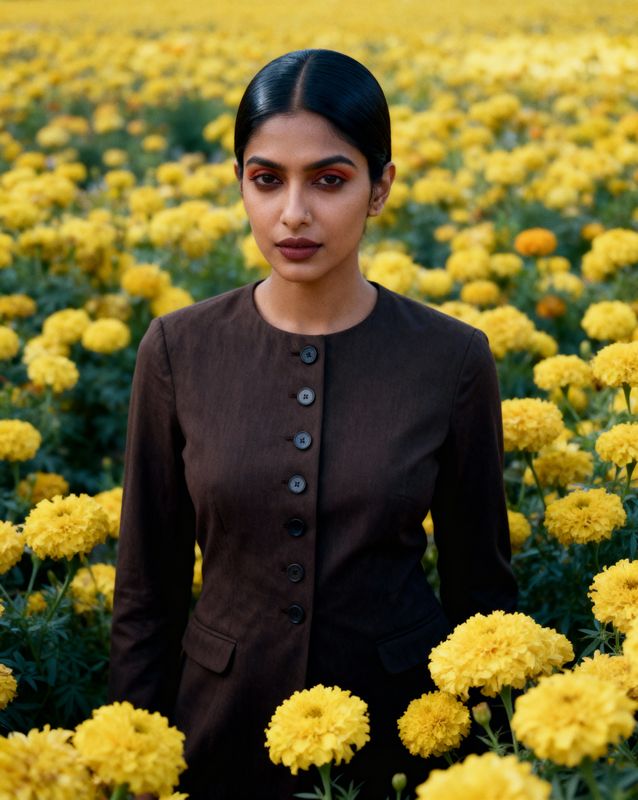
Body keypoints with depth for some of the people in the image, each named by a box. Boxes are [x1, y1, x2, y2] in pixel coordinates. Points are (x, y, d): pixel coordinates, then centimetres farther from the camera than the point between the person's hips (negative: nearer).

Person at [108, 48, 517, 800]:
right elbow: (147, 581, -1)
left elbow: (479, 584, -1)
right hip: (225, 721, 1)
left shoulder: (453, 360, -11)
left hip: (400, 726, 0)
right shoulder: (178, 350, -9)